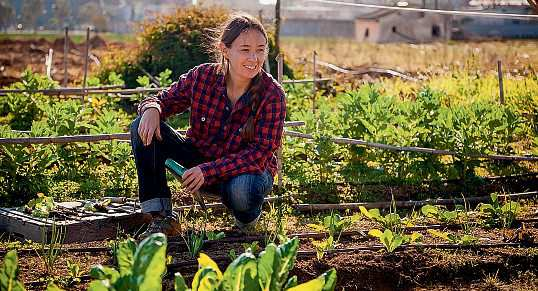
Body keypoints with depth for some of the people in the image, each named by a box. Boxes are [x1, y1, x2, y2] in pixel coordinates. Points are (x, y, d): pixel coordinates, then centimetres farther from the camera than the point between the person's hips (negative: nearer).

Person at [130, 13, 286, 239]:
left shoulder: (272, 94, -20)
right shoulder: (202, 76, -12)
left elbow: (261, 152, -23)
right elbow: (165, 100, 1)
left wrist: (209, 171, -32)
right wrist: (152, 109, -26)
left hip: (249, 169, -3)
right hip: (200, 159, 4)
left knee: (241, 189, -41)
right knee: (143, 128, -15)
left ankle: (247, 220, -1)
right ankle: (161, 218, -12)